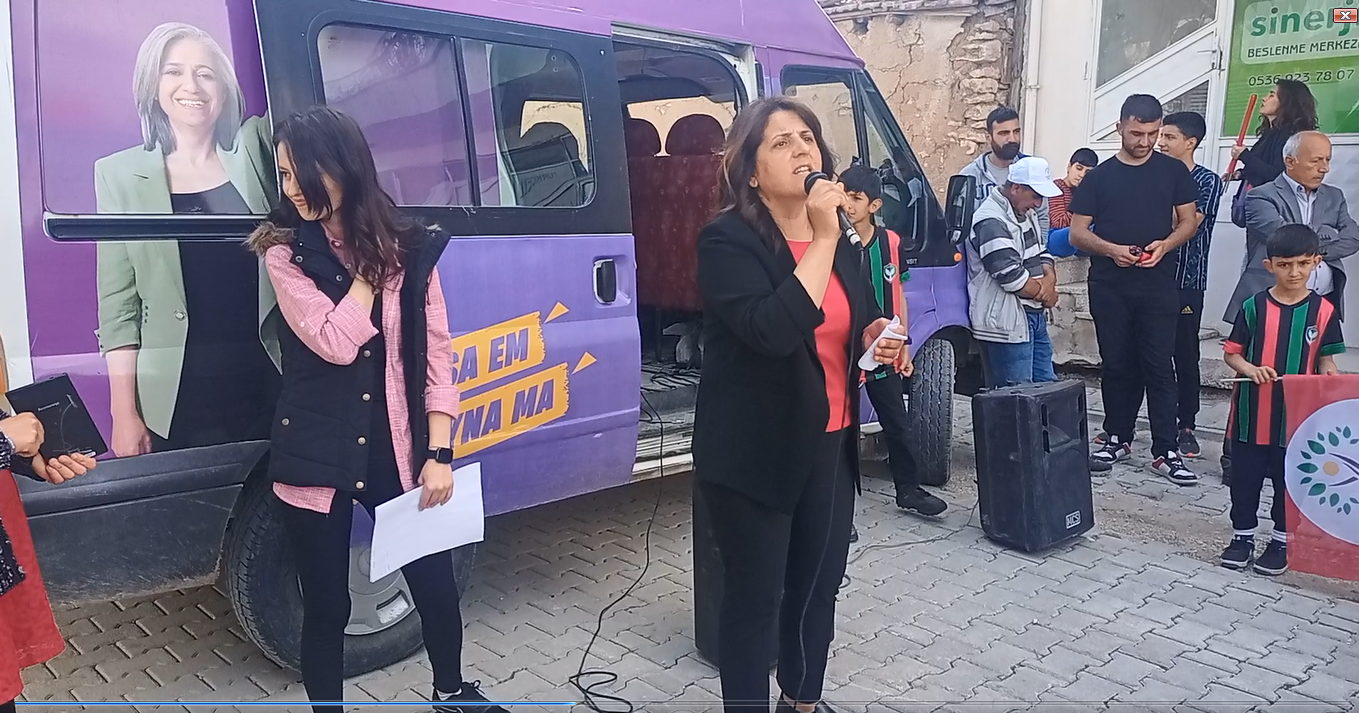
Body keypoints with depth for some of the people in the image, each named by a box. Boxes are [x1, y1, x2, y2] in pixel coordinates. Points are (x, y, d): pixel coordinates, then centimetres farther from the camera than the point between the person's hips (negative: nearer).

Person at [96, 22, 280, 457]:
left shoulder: (254, 150, 5)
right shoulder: (119, 174, 3)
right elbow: (117, 303, 1)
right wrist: (124, 413, -3)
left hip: (272, 383, 1)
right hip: (179, 397, 0)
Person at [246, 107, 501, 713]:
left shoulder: (409, 248, -1)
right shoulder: (284, 253, -6)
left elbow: (435, 354, -1)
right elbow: (336, 342, -20)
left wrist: (439, 453, -5)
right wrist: (367, 267, -12)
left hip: (397, 452, 2)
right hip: (317, 457, -2)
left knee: (436, 582, 13)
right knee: (326, 605, 10)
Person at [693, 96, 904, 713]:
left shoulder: (841, 241, 8)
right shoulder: (727, 241, -14)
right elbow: (773, 330, -30)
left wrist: (875, 338, 2)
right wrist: (822, 239, -26)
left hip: (830, 443, 7)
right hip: (754, 454, -7)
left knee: (819, 583, 19)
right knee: (754, 595, 4)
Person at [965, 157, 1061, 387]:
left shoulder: (1026, 213, 13)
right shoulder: (991, 222, -19)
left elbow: (1041, 252, 20)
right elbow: (1012, 276, -23)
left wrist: (1050, 279, -4)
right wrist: (1044, 292, -6)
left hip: (1035, 316, 10)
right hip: (1006, 325, -10)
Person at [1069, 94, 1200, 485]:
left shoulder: (1173, 171, 7)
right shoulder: (1099, 176, 6)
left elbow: (1188, 221, 9)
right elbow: (1077, 233, 3)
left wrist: (1165, 245, -12)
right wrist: (1112, 250, -15)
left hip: (1158, 285, -1)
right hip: (1110, 287, 1)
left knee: (1159, 366, -3)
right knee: (1117, 364, 8)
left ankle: (1166, 450, 1)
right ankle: (1117, 439, 20)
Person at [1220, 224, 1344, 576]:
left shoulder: (1323, 310, -2)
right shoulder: (1254, 307, -4)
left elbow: (1326, 361, 5)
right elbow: (1231, 353, 1)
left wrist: (1331, 377, -16)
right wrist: (1251, 370, -17)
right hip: (1253, 412, 0)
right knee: (1245, 476, 10)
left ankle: (1282, 541, 25)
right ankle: (1242, 535, 25)